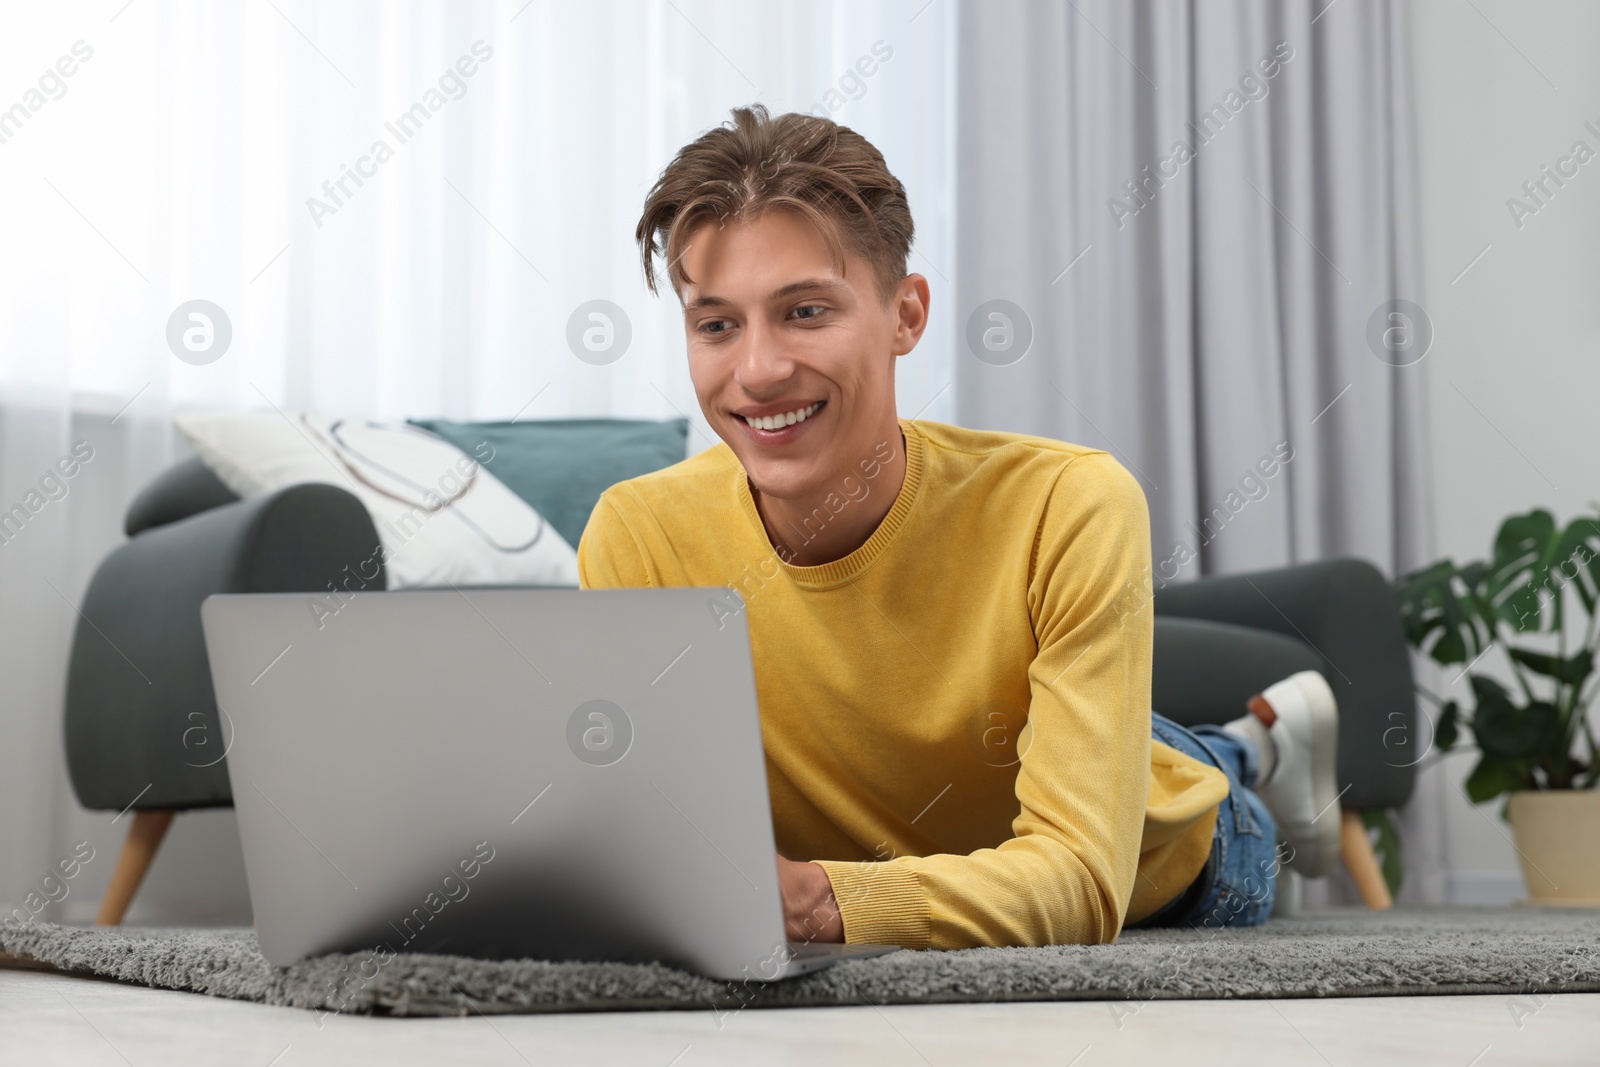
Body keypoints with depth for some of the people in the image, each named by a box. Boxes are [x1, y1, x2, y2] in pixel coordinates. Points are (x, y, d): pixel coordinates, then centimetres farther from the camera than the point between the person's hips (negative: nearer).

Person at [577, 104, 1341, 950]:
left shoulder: (1068, 510, -35)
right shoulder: (638, 539, -28)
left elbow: (1082, 879, -39)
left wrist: (812, 896, -56)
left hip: (1138, 878, -3)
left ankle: (1262, 741, 22)